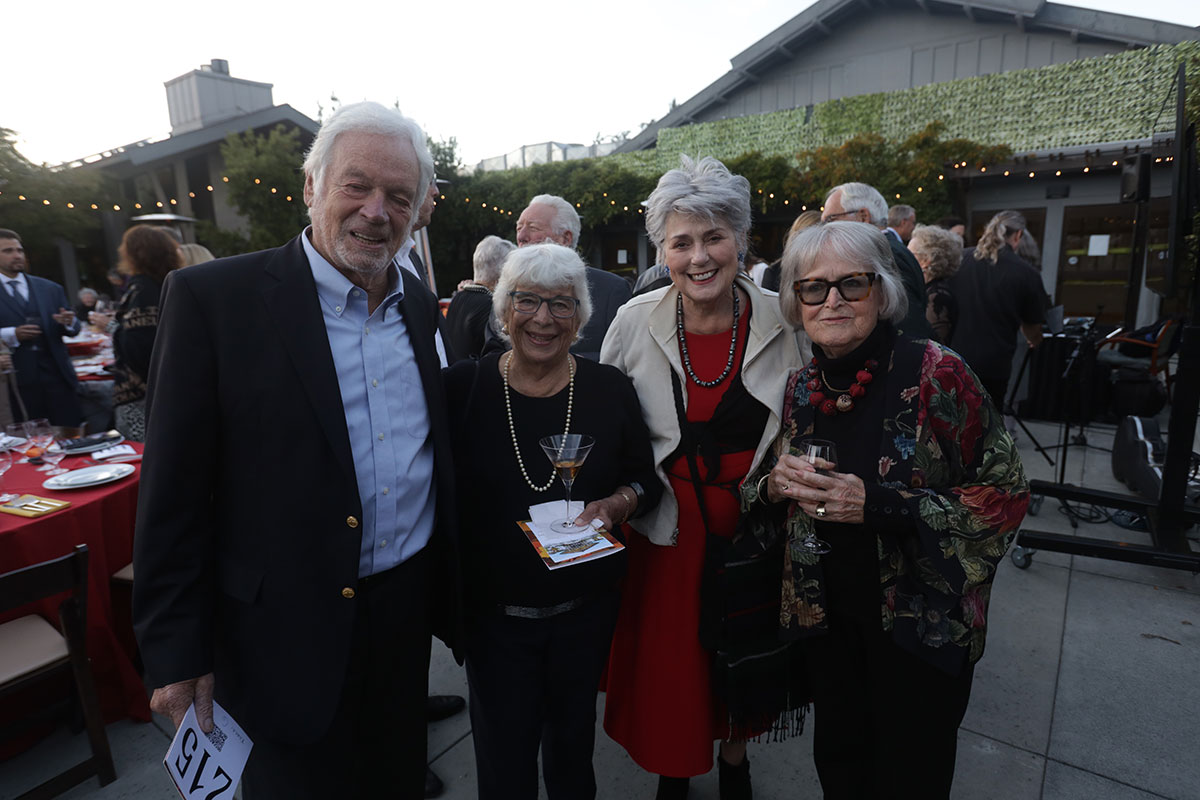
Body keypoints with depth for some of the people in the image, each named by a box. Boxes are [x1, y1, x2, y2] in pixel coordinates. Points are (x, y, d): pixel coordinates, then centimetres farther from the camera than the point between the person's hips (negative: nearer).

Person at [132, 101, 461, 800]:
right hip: (291, 630, -4)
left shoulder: (420, 304, 3)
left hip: (408, 610, 5)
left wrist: (444, 585, 12)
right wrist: (176, 653, -8)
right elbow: (175, 492, -11)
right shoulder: (213, 297, -13)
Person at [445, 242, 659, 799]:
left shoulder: (610, 389, -6)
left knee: (572, 742, 22)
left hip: (586, 608, 1)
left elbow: (644, 478, 2)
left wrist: (617, 503, -17)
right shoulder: (463, 387, -9)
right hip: (493, 611, -1)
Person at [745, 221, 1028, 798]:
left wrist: (880, 503, -26)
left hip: (920, 622, -4)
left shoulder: (936, 374, -17)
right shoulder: (800, 388, -2)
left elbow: (1006, 494, -15)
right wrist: (774, 485, -14)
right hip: (825, 616, 4)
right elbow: (758, 493, 9)